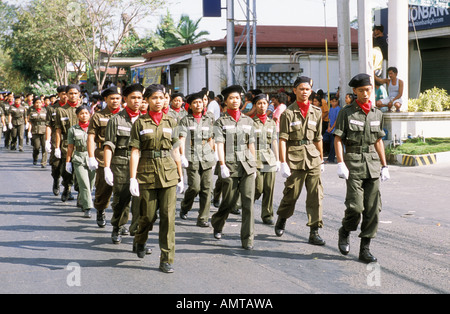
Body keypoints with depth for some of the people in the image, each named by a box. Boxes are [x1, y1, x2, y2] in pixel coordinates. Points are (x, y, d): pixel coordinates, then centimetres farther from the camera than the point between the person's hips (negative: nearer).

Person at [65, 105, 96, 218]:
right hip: (79, 159, -2)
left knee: (90, 185, 6)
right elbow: (70, 147, 10)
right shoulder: (73, 129, 7)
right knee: (84, 184, -12)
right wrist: (68, 162, 7)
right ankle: (87, 208, -11)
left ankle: (82, 202, 30)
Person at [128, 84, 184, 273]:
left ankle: (167, 260, 2)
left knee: (168, 216, -3)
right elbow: (135, 152, -3)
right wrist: (132, 178, -10)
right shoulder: (140, 123, 1)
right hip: (147, 172, -1)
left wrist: (181, 177, 12)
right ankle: (140, 240, 38)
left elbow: (175, 151, 13)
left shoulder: (171, 122, 9)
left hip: (168, 174, 2)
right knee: (148, 215, 5)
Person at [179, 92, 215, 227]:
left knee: (206, 188, -1)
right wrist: (182, 156, -15)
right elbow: (182, 139, -4)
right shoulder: (185, 120, 3)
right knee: (194, 187, -11)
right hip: (192, 159, -3)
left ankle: (203, 219, 4)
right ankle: (184, 207, 18)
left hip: (207, 159, 3)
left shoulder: (208, 120, 13)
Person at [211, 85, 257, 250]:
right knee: (229, 201, 5)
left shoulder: (248, 121, 13)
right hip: (230, 165, -2)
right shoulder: (221, 122, 3)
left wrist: (254, 165, 15)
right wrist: (222, 165, -15)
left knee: (248, 201, -7)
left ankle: (247, 239, -3)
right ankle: (217, 224, 36)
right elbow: (220, 144, -5)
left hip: (247, 165, 2)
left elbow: (251, 145, 16)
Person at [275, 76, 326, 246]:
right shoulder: (288, 113, -3)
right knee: (291, 194, 5)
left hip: (312, 157, 3)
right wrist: (283, 163, -12)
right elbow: (283, 139, -6)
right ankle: (281, 220, 32)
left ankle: (314, 232, 2)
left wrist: (321, 159, 18)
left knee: (316, 195, -2)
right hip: (294, 157, -3)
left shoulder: (316, 112, 10)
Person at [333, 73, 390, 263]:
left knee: (373, 208, 1)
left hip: (373, 163, 4)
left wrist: (384, 165, 15)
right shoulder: (347, 113, -1)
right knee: (355, 207, -12)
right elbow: (338, 140, -3)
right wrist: (341, 164, -13)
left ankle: (365, 249, 9)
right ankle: (345, 233, 18)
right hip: (354, 162, -4)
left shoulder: (377, 114, 12)